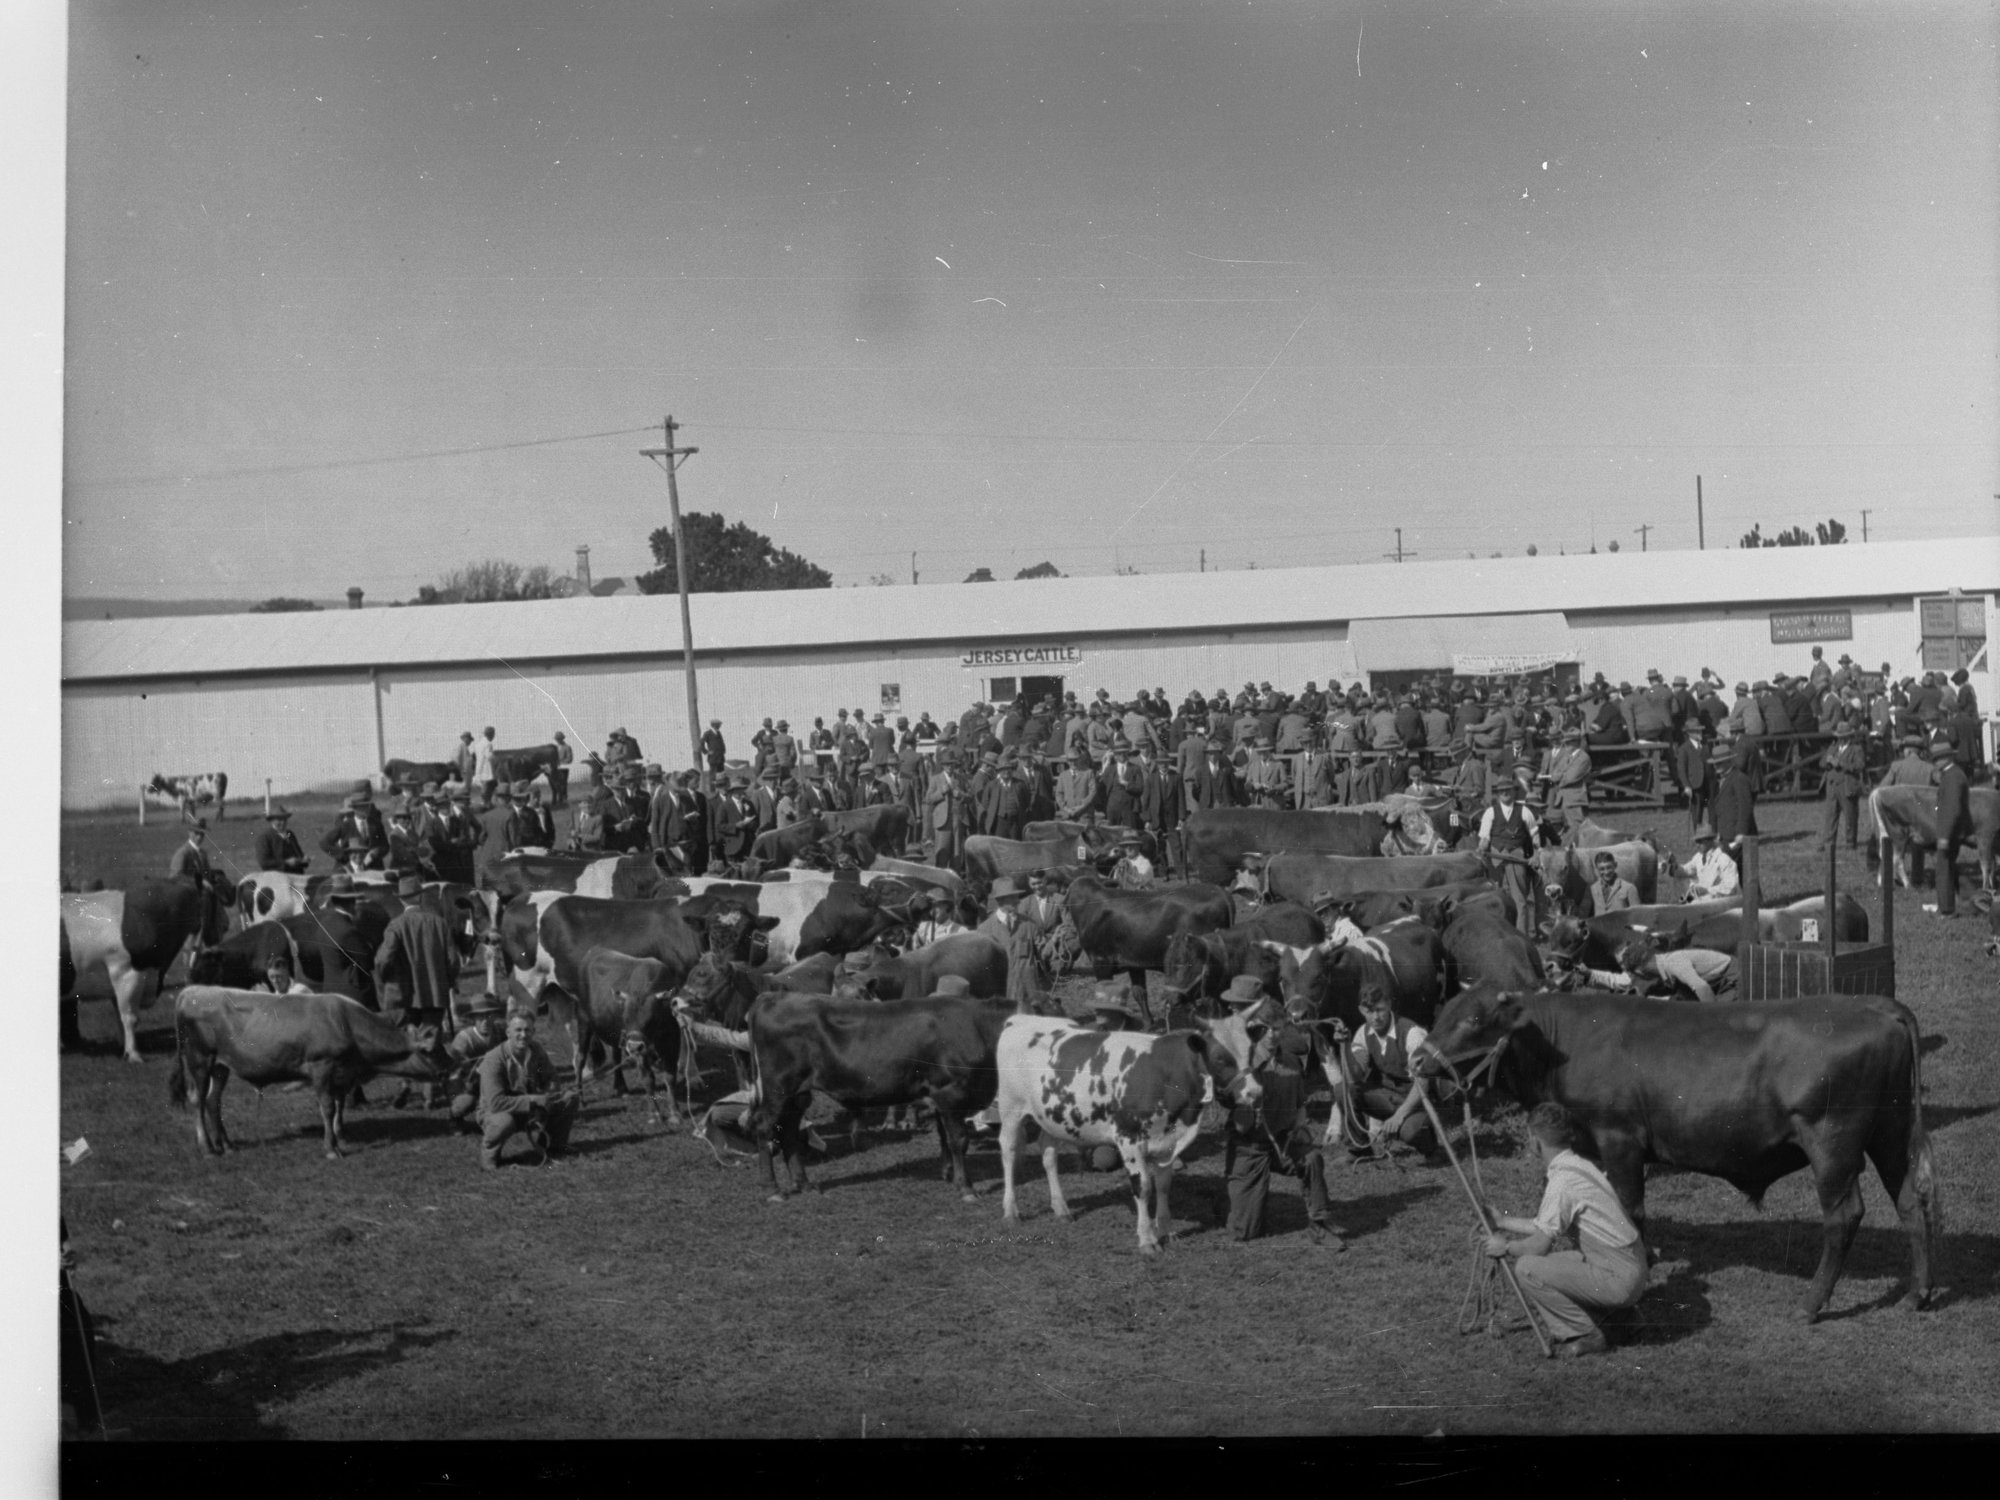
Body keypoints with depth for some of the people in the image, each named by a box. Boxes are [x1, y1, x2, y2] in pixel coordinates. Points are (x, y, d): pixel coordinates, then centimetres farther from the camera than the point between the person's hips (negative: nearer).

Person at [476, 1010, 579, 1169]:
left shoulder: (536, 1050, -7)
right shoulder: (493, 1060, -27)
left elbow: (550, 1078, 9)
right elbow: (496, 1103, -34)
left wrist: (549, 1093, -16)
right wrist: (534, 1100, -34)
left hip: (532, 1111, 6)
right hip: (495, 1112, -6)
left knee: (570, 1096, -7)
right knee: (504, 1121, -42)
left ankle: (555, 1146, 12)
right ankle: (488, 1153, -8)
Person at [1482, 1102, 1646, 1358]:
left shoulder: (1563, 1180, -18)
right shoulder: (1580, 1166, 10)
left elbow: (1540, 1244, -16)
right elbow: (1546, 1228, 19)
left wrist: (1506, 1247, 2)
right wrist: (1505, 1222, 28)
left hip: (1618, 1279, -9)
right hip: (1630, 1271, 9)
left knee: (1527, 1267, -14)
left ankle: (1587, 1337, -5)